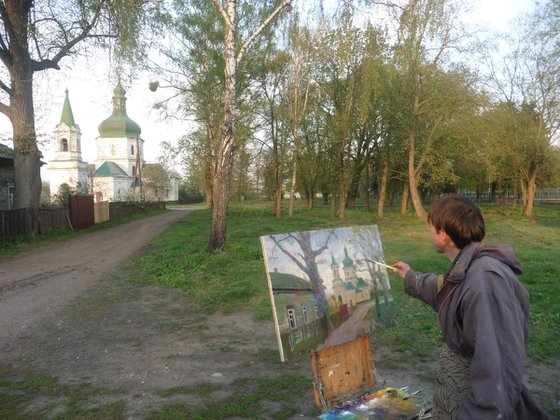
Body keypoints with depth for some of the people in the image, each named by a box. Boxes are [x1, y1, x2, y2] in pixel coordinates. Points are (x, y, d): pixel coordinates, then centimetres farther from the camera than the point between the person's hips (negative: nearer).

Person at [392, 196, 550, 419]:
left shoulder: (486, 277, -30)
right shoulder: (467, 269, 2)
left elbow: (498, 358, -33)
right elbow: (444, 291, 25)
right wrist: (411, 277, 37)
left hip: (472, 393, -9)